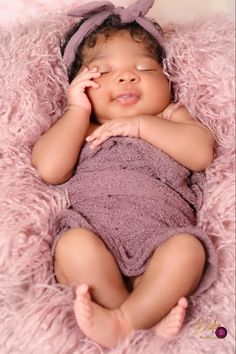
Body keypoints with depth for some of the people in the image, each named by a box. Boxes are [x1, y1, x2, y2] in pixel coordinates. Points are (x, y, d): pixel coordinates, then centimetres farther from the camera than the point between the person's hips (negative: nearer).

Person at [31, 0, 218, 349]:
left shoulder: (171, 117, 25)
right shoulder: (78, 129, 24)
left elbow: (202, 153, 4)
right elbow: (50, 170, 3)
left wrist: (142, 125, 0)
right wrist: (78, 110, 9)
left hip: (160, 234, 0)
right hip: (92, 228, 0)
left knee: (188, 250, -31)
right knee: (74, 247, -32)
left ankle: (120, 322, -26)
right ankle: (151, 316, -22)